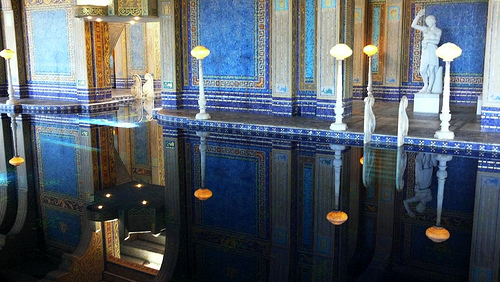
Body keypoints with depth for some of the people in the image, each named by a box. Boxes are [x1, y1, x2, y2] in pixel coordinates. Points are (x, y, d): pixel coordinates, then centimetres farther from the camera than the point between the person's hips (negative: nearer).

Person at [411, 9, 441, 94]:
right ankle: (425, 85, 23)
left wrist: (427, 40, -10)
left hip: (432, 51, -4)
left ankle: (429, 89, -2)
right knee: (422, 71, 0)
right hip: (425, 51, 4)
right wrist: (418, 16, 0)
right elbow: (413, 25, 6)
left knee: (431, 70, -6)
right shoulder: (425, 29, 14)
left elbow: (437, 41, -9)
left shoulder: (438, 31, 4)